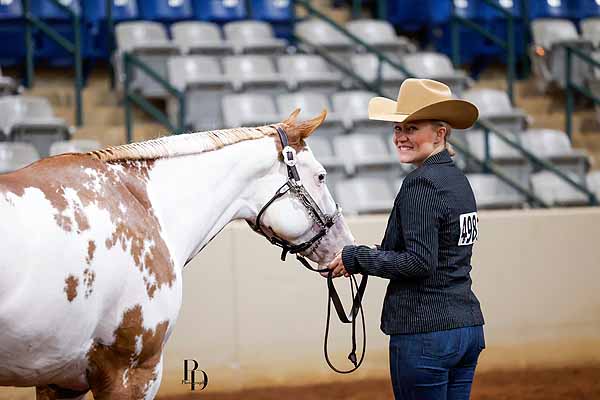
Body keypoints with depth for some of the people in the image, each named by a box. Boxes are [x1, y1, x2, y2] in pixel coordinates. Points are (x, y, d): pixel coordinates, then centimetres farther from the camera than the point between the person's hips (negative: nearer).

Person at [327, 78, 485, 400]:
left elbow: (420, 263, -20)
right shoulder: (458, 179, 14)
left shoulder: (421, 183, -15)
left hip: (425, 334, -9)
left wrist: (356, 258, -11)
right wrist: (368, 257, 12)